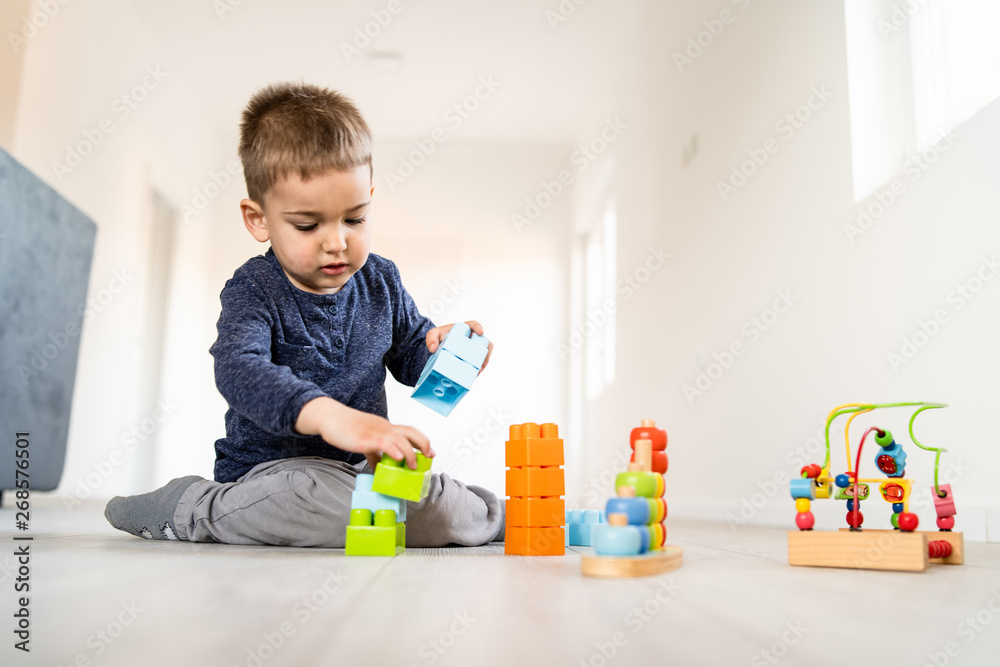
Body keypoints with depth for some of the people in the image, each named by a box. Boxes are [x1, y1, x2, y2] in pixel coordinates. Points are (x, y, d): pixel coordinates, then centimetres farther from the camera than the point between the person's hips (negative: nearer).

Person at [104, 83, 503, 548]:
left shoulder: (380, 281, 2)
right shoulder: (254, 291, -14)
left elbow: (409, 357, 16)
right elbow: (238, 369, -34)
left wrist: (436, 349, -10)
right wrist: (327, 414, -52)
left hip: (360, 467, 5)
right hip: (270, 469, -4)